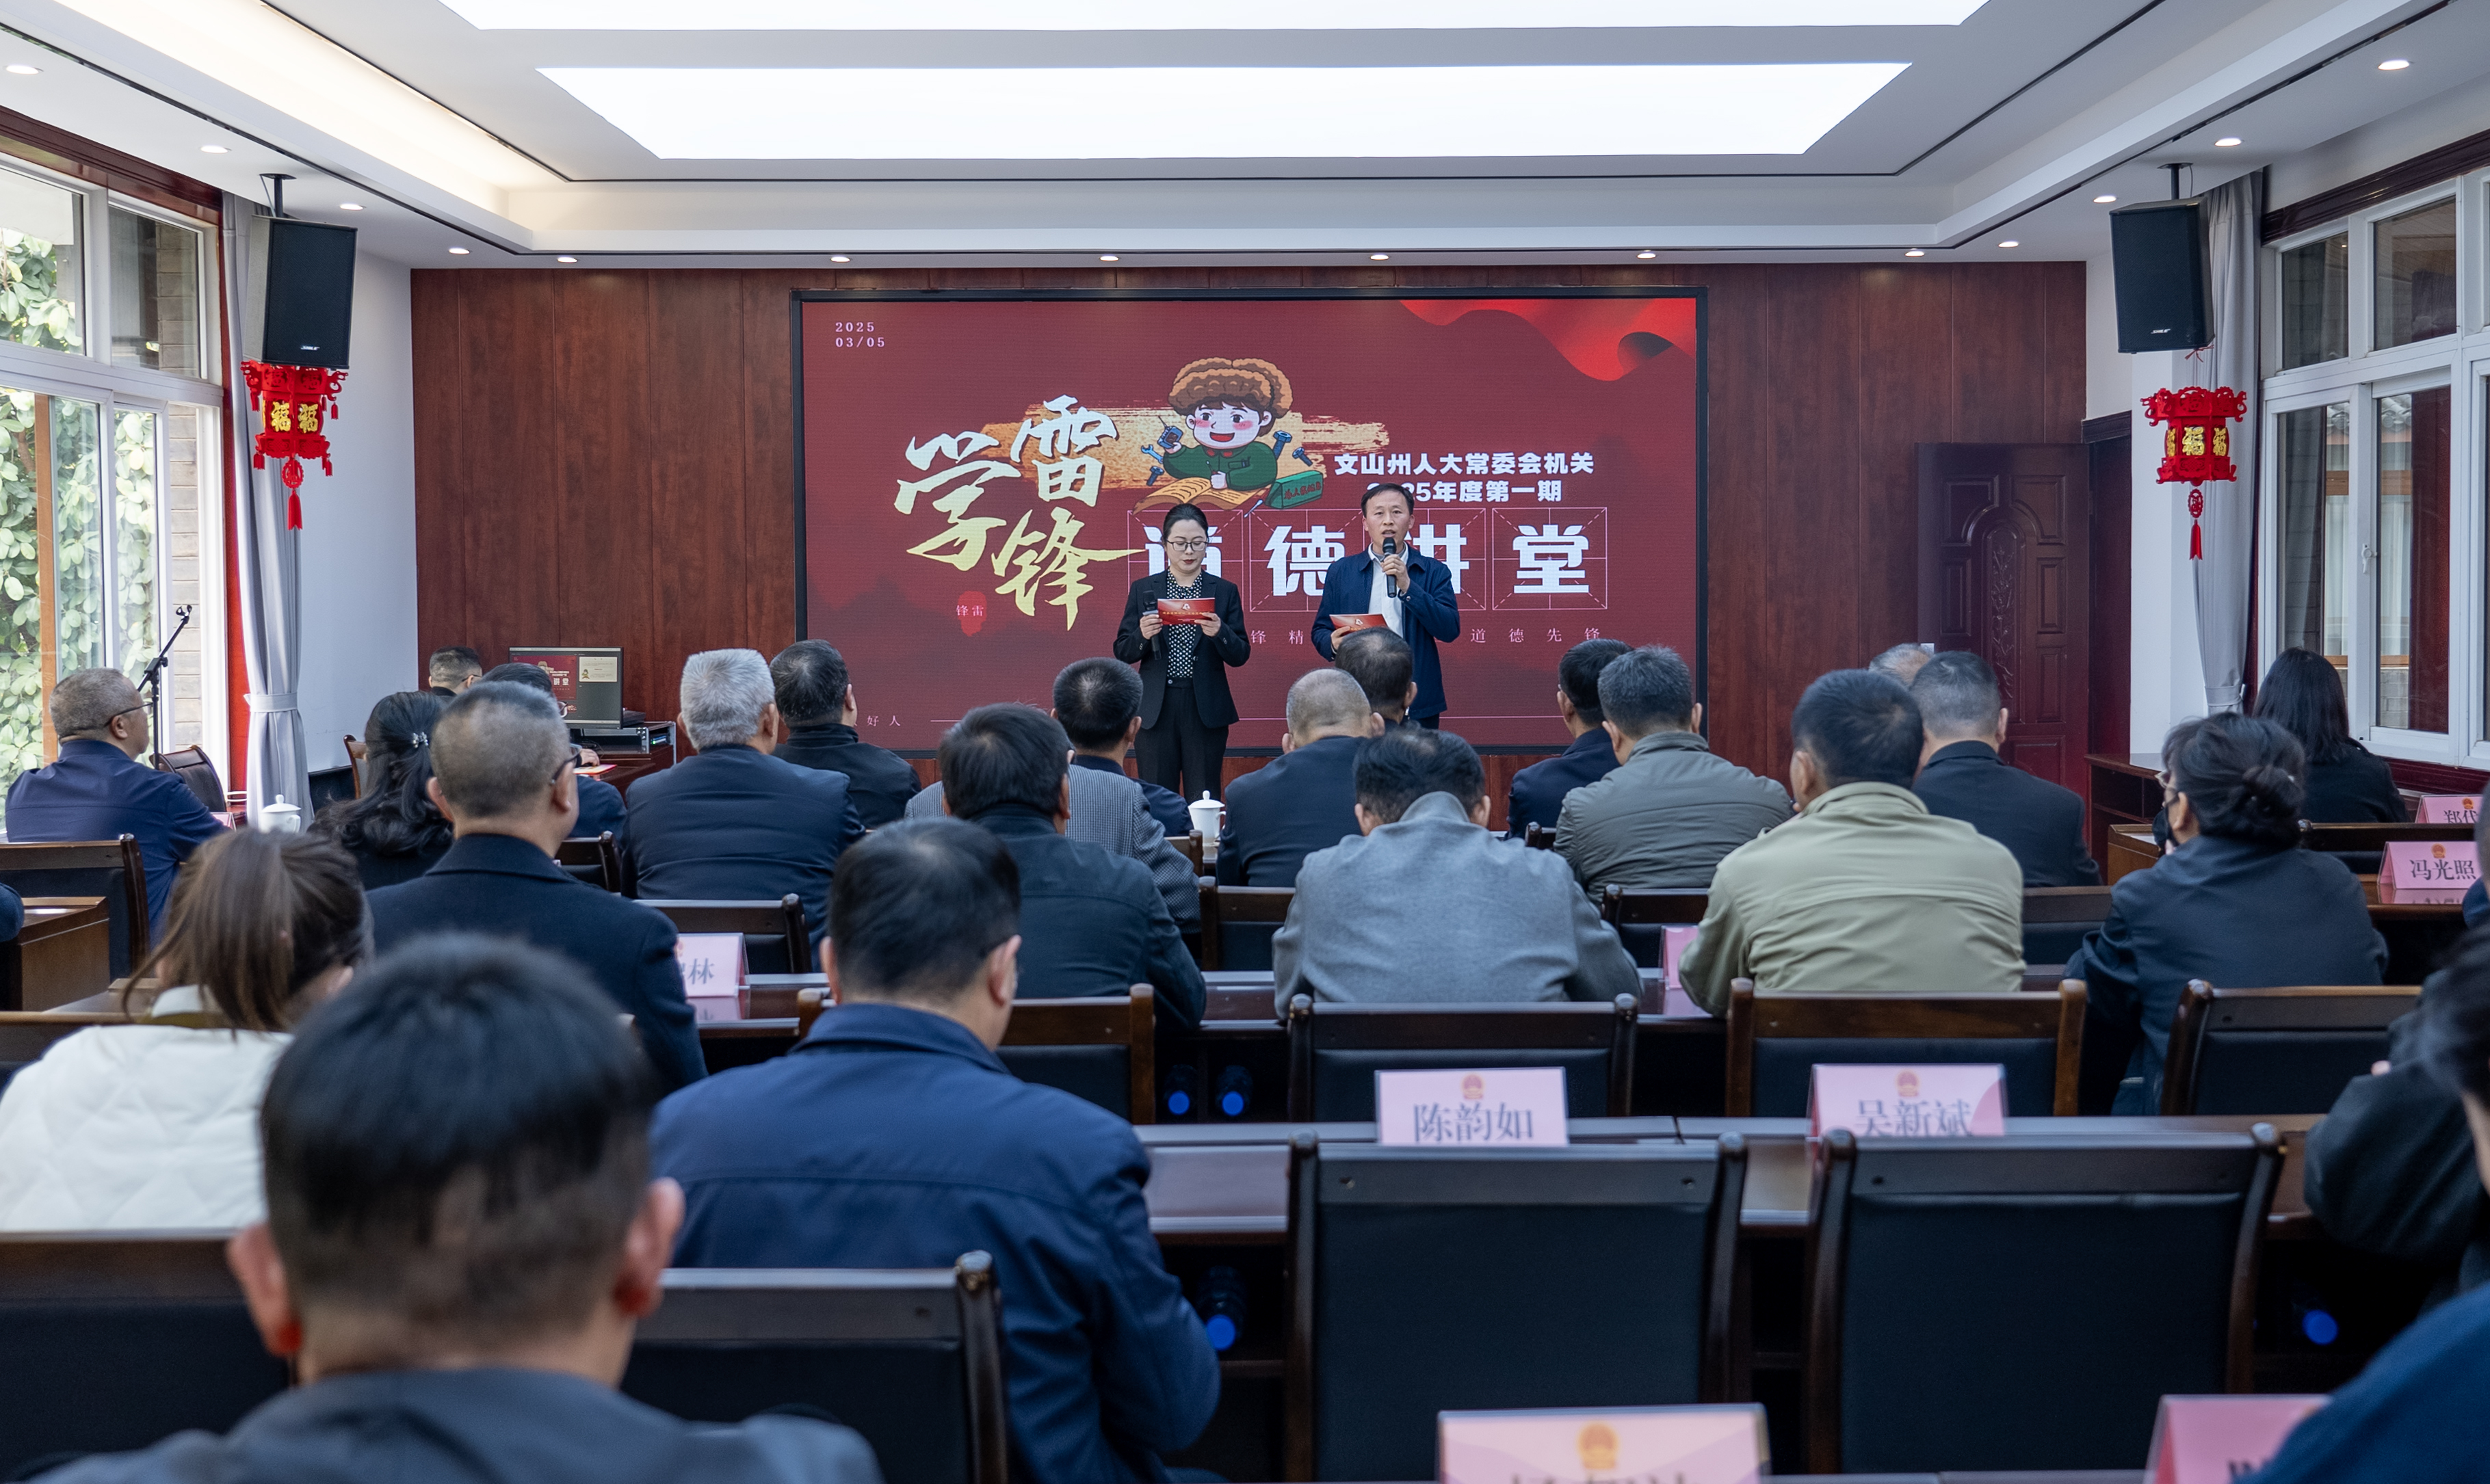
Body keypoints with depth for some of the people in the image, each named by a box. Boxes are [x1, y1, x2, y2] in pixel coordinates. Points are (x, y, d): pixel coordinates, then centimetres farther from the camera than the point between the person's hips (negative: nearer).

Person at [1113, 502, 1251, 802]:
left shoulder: (1225, 591, 6)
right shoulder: (1143, 590, 7)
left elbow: (1240, 656, 3)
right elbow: (1122, 654, 6)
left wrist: (1219, 633, -17)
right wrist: (1142, 635, -15)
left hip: (1206, 709, 0)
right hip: (1156, 709, 0)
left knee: (1204, 800, 1)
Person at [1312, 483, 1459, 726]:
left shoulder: (1434, 572, 7)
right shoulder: (1340, 571, 11)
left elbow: (1450, 630, -4)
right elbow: (1321, 631, 12)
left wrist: (1407, 586, -12)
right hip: (1357, 704, 1)